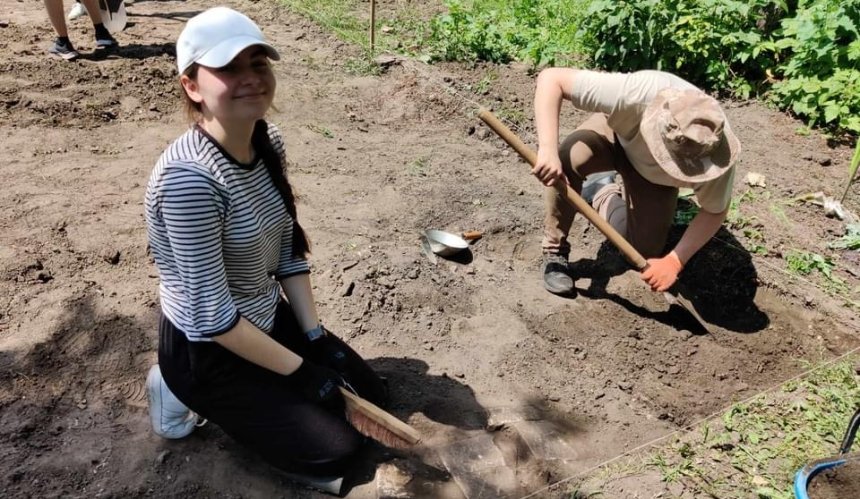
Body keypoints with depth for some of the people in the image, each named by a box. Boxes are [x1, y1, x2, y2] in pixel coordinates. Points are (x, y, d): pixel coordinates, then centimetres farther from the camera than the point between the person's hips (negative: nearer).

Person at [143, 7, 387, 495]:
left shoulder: (270, 143, -6)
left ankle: (242, 400, 21)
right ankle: (189, 395, 10)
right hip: (207, 352, -8)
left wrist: (316, 336, -3)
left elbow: (289, 251, 2)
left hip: (269, 318, 8)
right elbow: (212, 315, -27)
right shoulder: (189, 178, -32)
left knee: (371, 397, 13)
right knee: (336, 449, 0)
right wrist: (299, 370, -18)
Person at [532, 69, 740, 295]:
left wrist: (674, 261, -29)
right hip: (614, 133, -2)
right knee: (570, 157, -37)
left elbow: (715, 211, -19)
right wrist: (547, 150, -54)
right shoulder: (636, 94, -45)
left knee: (643, 251, -5)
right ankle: (555, 251, -16)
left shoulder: (718, 155, -37)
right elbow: (551, 78, -44)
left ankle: (603, 194, 23)